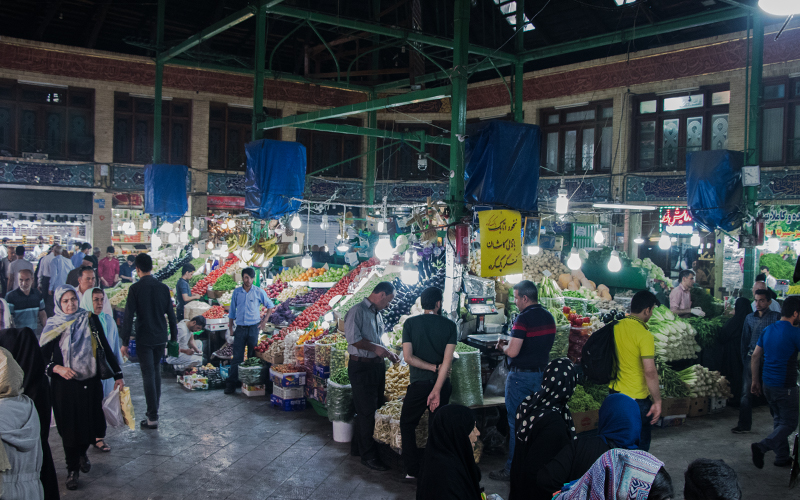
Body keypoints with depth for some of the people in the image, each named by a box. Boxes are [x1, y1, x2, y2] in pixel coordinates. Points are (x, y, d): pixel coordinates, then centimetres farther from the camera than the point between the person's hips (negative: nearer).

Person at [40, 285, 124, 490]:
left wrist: (118, 375, 4)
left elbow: (105, 348, 4)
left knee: (90, 422, 7)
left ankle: (82, 453, 38)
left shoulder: (90, 320, 1)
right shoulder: (53, 326, -2)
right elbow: (42, 357, -1)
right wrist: (57, 368, -20)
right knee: (69, 426, 2)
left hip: (90, 382, 1)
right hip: (65, 384, -1)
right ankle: (72, 469, 19)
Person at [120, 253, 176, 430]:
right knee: (156, 372, 19)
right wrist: (174, 337, 15)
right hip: (161, 337, 4)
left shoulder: (135, 288, -10)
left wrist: (125, 342, -7)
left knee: (148, 375, -1)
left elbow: (128, 317, -12)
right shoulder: (163, 287, 2)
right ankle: (155, 408, 29)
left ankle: (153, 417, -1)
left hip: (144, 339, -4)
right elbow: (171, 314, 6)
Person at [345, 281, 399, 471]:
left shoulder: (377, 313, 16)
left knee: (376, 408, 13)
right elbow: (353, 338, -20)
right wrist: (375, 348, -17)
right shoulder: (357, 311, -12)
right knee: (367, 411, -4)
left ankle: (358, 447, 27)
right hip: (361, 367, -9)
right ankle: (368, 455, 5)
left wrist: (387, 353, 11)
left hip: (376, 365, 9)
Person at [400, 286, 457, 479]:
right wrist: (437, 389, -13)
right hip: (442, 384, 2)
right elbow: (448, 360, -11)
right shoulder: (449, 325, -3)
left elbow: (408, 357, -11)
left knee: (407, 424, 14)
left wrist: (434, 367, -4)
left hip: (419, 384, -1)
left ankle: (412, 470, 10)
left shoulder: (410, 323, -4)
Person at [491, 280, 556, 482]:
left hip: (521, 376, -8)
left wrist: (502, 347, -2)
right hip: (542, 373, 8)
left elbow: (513, 352, -23)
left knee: (516, 422, 0)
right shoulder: (549, 317, 8)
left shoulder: (524, 318, -18)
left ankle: (513, 469, 6)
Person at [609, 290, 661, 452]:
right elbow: (650, 372, -24)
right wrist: (657, 401, -16)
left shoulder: (616, 327, 1)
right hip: (637, 397, -7)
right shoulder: (644, 335, -20)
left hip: (615, 392, 7)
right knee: (640, 445, 9)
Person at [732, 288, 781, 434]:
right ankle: (744, 424, 9)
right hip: (751, 357, 4)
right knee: (746, 392, 2)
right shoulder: (749, 317, 11)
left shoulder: (776, 317, -3)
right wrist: (744, 359, 11)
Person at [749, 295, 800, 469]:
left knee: (779, 420, 19)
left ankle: (782, 457, 25)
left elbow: (755, 357, 10)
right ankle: (762, 447, -12)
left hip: (767, 384, 8)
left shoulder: (768, 330, 6)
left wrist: (755, 381, 16)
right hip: (785, 387, -7)